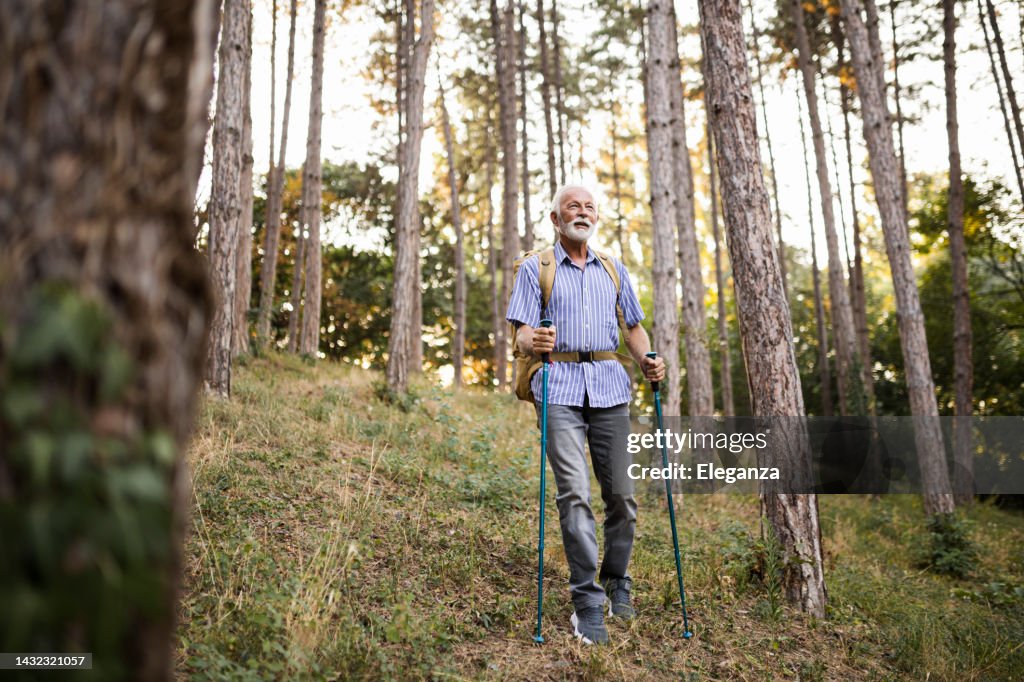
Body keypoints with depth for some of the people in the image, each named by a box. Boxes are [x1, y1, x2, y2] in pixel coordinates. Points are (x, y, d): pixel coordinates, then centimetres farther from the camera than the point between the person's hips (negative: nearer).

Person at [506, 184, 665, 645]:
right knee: (574, 493, -12)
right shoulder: (536, 268, 9)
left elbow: (633, 326, 21)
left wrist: (648, 360, 0)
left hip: (609, 386, 3)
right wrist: (533, 341, -23)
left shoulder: (614, 271, 21)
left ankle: (617, 583, 25)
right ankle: (587, 602, -4)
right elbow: (522, 332, 1)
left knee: (622, 494, 4)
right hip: (559, 388, -3)